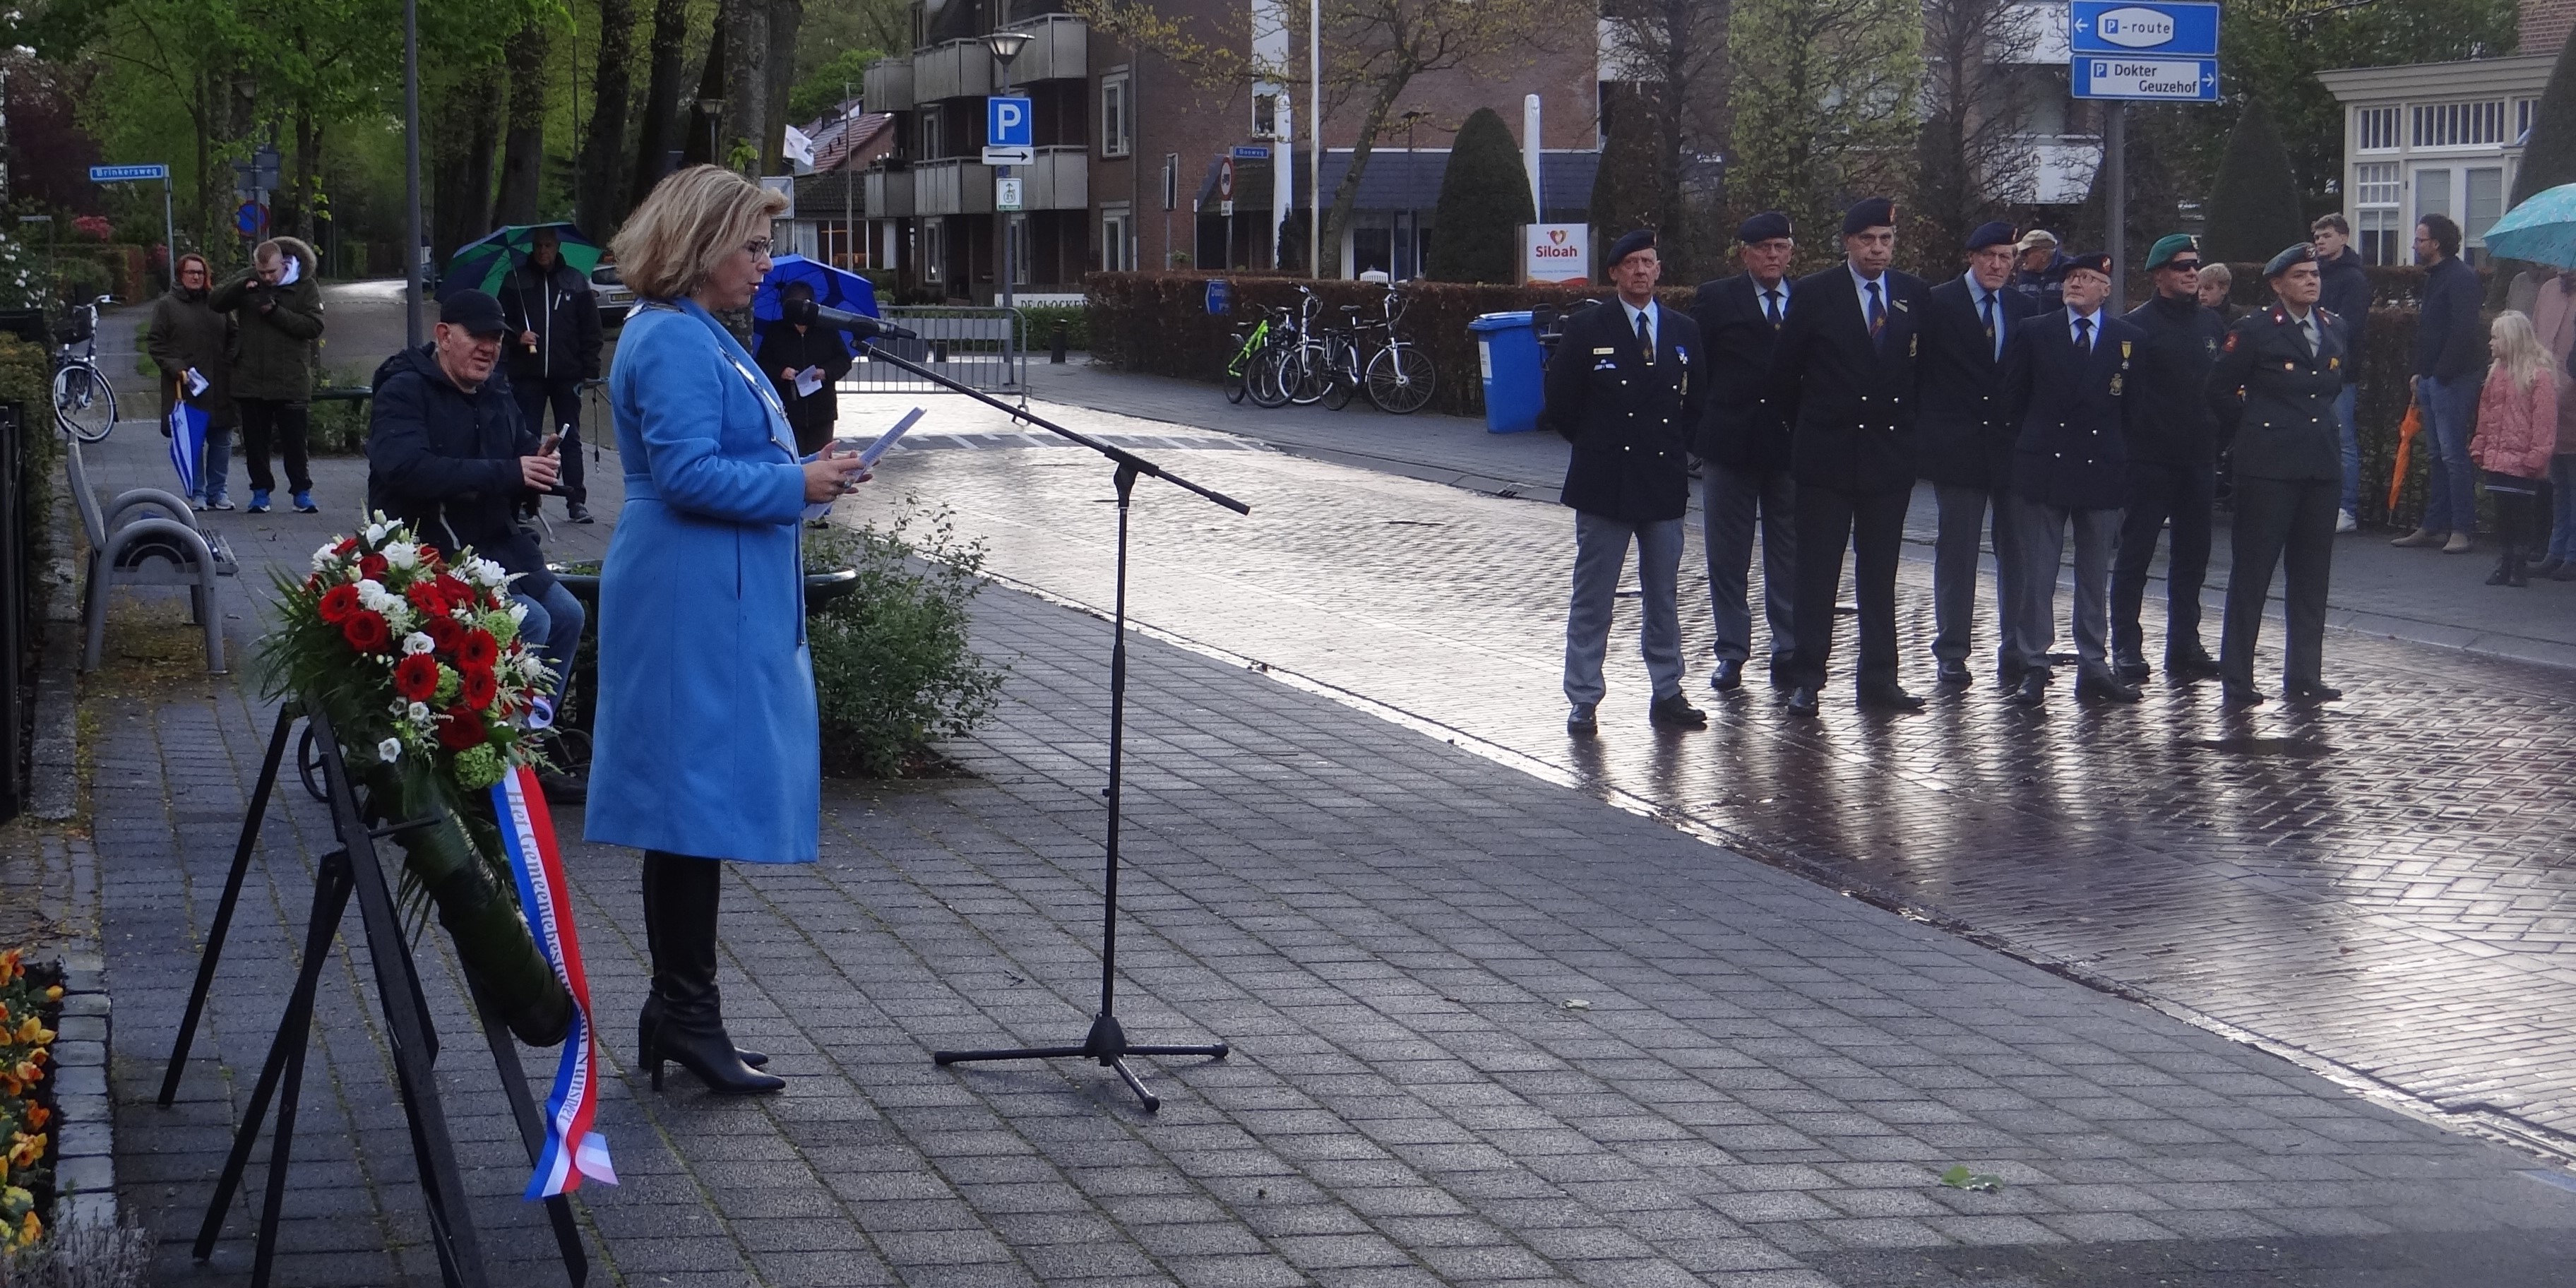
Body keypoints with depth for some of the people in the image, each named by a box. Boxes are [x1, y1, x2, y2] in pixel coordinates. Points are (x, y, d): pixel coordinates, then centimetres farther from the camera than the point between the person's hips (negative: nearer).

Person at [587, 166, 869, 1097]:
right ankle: (687, 1012, -2)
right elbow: (687, 473, -23)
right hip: (696, 604, -11)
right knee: (702, 796, -7)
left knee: (696, 802, 13)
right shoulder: (673, 342, -16)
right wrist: (798, 485, -16)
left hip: (717, 600, 11)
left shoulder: (696, 336, 18)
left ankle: (679, 1010, 19)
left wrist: (802, 473, 13)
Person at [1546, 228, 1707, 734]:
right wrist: (1598, 444, 4)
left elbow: (1698, 402, 18)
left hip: (1665, 482, 3)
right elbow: (1558, 404, 2)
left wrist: (1677, 447, 9)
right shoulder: (1587, 329, -2)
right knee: (1592, 598, 0)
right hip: (1605, 483, -3)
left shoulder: (1685, 332, 9)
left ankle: (1667, 694, 15)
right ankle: (1584, 702, 4)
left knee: (1664, 595, 8)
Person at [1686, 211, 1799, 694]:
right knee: (1728, 557, 5)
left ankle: (1789, 652, 13)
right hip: (1730, 444, -1)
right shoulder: (1715, 299, 2)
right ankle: (1732, 654, 13)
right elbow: (1694, 368, 0)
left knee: (1790, 557, 5)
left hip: (1791, 443, 1)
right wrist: (1698, 433, -6)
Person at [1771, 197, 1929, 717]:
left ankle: (1879, 678, 11)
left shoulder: (1913, 295, 5)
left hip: (1891, 453, 3)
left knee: (1880, 571, 7)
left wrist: (1906, 424, 9)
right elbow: (1784, 370, 3)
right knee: (1817, 570, -1)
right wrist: (1806, 426, 8)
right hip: (1827, 454, -3)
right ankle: (1808, 678, 3)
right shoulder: (1814, 294, -3)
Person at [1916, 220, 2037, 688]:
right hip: (1958, 446, -3)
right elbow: (1920, 369, -1)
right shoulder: (1939, 304, -2)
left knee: (2019, 553, 3)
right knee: (1957, 553, 2)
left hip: (2013, 446, 3)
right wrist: (1925, 435, -6)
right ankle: (1951, 654, 10)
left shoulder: (2023, 308, 10)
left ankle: (2015, 652, 10)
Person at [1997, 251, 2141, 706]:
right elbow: (2013, 398, 7)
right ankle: (2034, 670, 1)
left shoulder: (2130, 340, 6)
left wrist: (2121, 460, 3)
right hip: (2042, 470, -1)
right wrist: (2031, 447, 4)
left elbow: (2135, 409, 8)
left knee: (2095, 576, 8)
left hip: (2102, 470, 1)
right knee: (2036, 575, -2)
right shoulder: (2033, 333, 5)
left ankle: (2093, 668, 13)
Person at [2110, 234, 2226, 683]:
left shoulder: (2212, 325, 12)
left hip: (2199, 460, 6)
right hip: (2150, 459, -6)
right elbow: (2124, 390, -12)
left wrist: (2219, 441, 6)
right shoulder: (2138, 325, -7)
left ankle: (2184, 646, 17)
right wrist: (2127, 447, -17)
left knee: (2193, 556, 10)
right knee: (2135, 553, -1)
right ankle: (2126, 647, 5)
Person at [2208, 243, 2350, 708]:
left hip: (2322, 462, 6)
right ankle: (2236, 678, 1)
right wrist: (2247, 432, 4)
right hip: (2268, 465, -6)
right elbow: (2221, 389, -2)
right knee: (2251, 571, -3)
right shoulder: (2254, 330, -5)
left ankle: (2304, 676, 15)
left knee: (2311, 574, 8)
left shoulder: (2334, 329, 12)